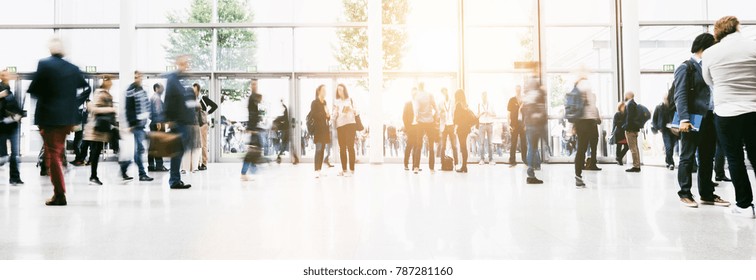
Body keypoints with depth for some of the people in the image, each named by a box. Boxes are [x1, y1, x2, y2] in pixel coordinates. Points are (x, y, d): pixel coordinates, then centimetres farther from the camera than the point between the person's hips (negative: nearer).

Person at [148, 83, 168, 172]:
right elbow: (157, 111, -18)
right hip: (158, 123, -10)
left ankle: (151, 165, 12)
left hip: (153, 123, 10)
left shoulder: (153, 97, 19)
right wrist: (158, 123, -22)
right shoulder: (157, 98, -10)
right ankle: (159, 165, -7)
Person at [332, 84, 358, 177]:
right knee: (342, 148, 4)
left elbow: (356, 113, 6)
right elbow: (334, 114, 12)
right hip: (340, 126, 3)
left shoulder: (350, 100, 7)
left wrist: (351, 109, -13)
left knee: (350, 146, -8)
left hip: (350, 124, -3)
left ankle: (351, 170, -9)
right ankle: (344, 169, 11)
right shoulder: (336, 102, 13)